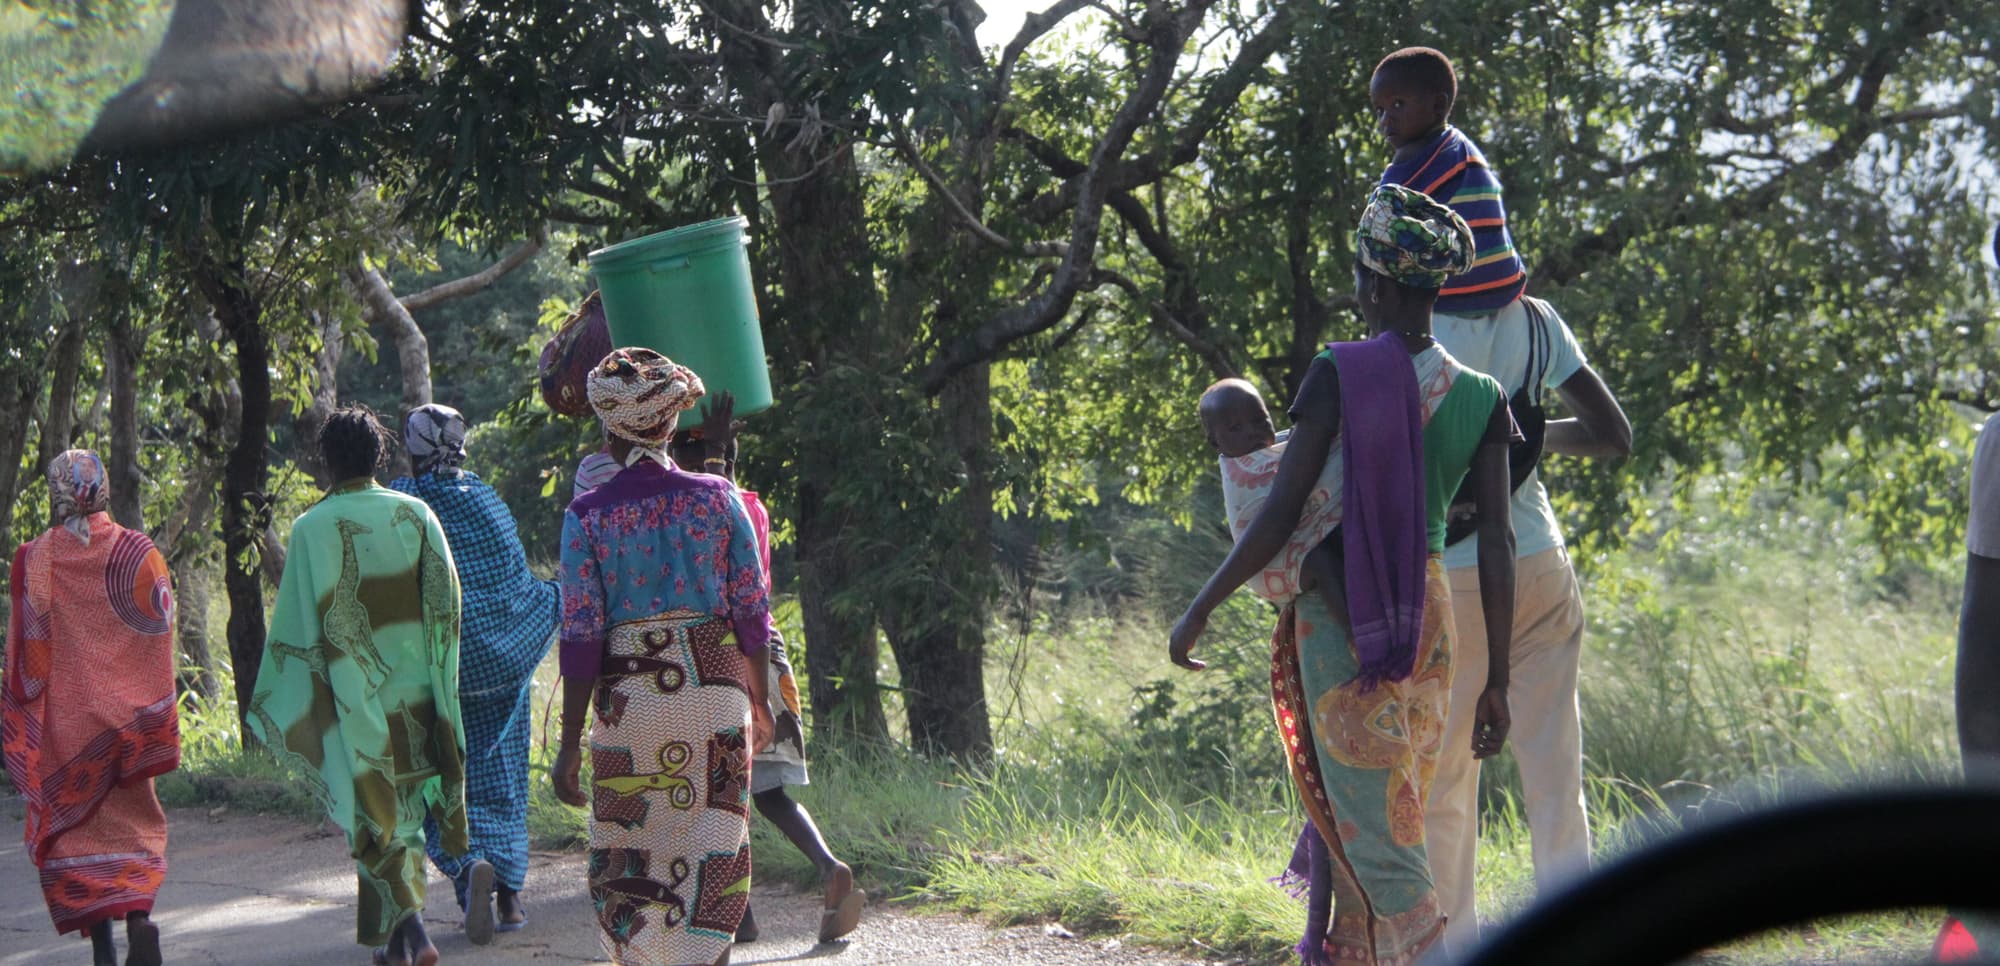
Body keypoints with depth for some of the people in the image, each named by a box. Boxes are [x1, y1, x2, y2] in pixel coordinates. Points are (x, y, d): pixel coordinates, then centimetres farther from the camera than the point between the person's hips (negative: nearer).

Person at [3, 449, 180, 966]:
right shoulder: (139, 554, -2)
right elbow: (158, 647, -2)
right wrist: (156, 724, 4)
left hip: (62, 717, -1)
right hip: (126, 715, 1)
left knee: (74, 824, 6)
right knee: (133, 821, 11)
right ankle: (139, 916, -11)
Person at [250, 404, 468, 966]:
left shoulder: (313, 529, -10)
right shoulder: (416, 515, -2)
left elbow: (299, 623, -9)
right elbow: (447, 602, 0)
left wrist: (278, 704, 0)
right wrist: (438, 683, 12)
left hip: (354, 697, -3)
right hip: (414, 691, 3)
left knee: (376, 812, 3)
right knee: (407, 805, 15)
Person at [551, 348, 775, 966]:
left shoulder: (588, 515, -4)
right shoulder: (716, 498, 0)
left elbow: (581, 636, -7)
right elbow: (751, 611, 3)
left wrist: (570, 746, -3)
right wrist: (758, 704, 15)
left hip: (627, 700, -1)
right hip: (716, 690, 1)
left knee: (628, 856, 11)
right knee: (714, 849, 6)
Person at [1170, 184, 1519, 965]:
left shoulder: (1339, 374, -11)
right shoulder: (1481, 398, 2)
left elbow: (1281, 514, -13)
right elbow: (1497, 545, 1)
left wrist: (1200, 608, -3)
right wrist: (1497, 681, 7)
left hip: (1339, 613, -5)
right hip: (1429, 619, 5)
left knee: (1375, 830, -4)